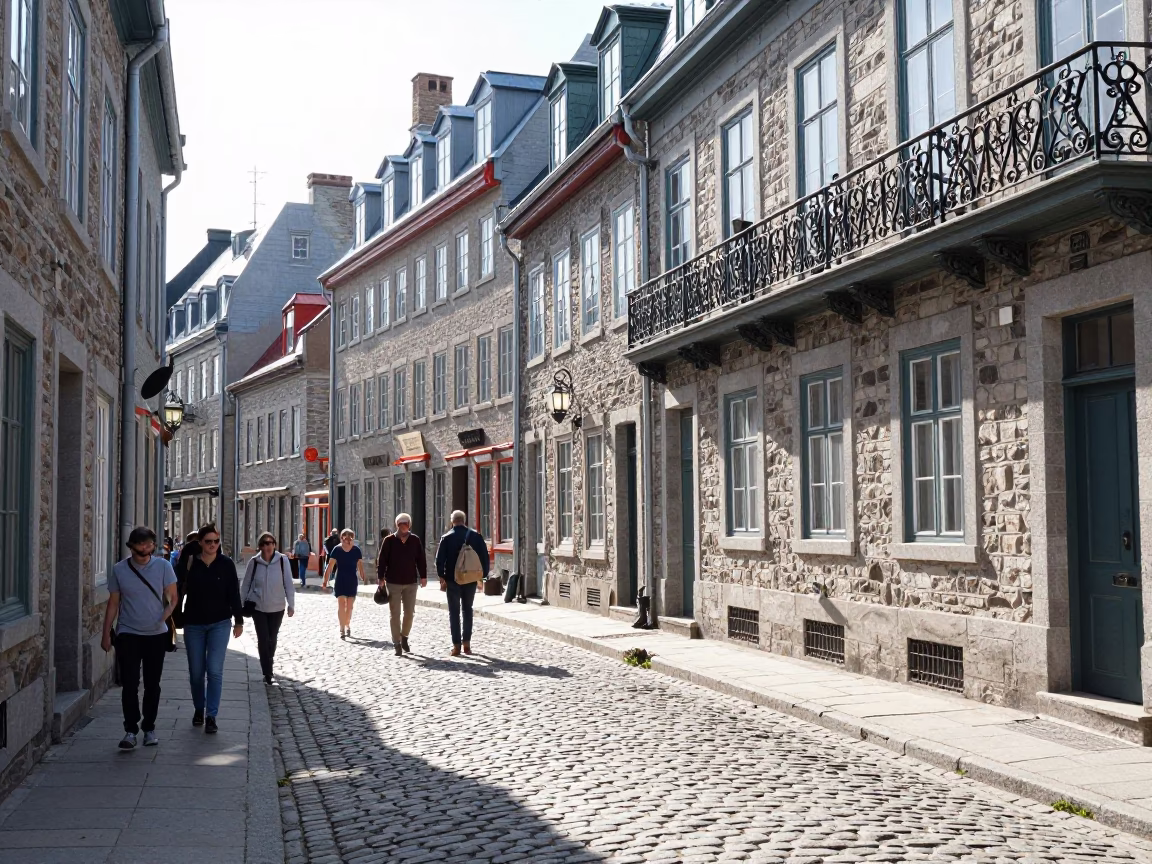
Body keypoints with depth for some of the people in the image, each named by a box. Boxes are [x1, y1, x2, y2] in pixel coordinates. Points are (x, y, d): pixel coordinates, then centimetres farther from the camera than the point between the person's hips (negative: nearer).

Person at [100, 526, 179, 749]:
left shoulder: (163, 566, -3)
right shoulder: (119, 570, -1)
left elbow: (172, 597, 2)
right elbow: (113, 603, 5)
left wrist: (164, 616, -15)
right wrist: (106, 634, 3)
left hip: (156, 634, 1)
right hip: (128, 634, -1)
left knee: (152, 684, 9)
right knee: (129, 684, -9)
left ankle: (149, 728, 21)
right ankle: (130, 730, -4)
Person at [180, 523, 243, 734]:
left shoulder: (226, 564, -4)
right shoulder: (190, 564, -5)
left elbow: (234, 594, 1)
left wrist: (238, 620, 3)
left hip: (219, 624, -1)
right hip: (194, 624, 1)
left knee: (215, 671, -8)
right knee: (196, 672, 10)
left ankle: (211, 716, -4)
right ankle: (198, 709, 31)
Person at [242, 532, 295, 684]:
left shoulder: (282, 560, -11)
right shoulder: (254, 562, -9)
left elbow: (288, 583, -6)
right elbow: (246, 584, 1)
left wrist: (291, 604, -4)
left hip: (277, 608, 1)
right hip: (258, 607, -1)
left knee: (272, 639, 14)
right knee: (263, 639, -5)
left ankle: (268, 668, 34)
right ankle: (267, 673, 3)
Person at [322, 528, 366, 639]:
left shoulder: (356, 550, -4)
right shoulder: (337, 550, -9)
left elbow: (360, 565, 1)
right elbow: (330, 566, -9)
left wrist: (363, 578, -6)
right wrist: (325, 581, -11)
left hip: (352, 581, 2)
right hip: (340, 581, -2)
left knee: (349, 606, 10)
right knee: (341, 603, -10)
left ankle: (347, 625, 28)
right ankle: (342, 629, -8)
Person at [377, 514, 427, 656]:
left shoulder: (415, 540, 1)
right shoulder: (389, 541, -4)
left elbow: (421, 559, 6)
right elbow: (381, 560, -3)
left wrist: (423, 576, 3)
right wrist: (381, 578, -7)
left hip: (411, 582, 2)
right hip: (393, 583, -2)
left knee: (409, 612, 5)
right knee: (395, 614, 1)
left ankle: (404, 637, 28)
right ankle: (397, 644, 7)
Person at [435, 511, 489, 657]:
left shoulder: (446, 538, -5)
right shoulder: (476, 536, 1)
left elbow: (439, 559, -8)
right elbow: (484, 557, 1)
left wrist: (442, 578, -3)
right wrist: (483, 575, 6)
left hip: (453, 580, -2)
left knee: (454, 612, 4)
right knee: (467, 610, 16)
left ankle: (456, 645, 0)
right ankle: (466, 642, 11)